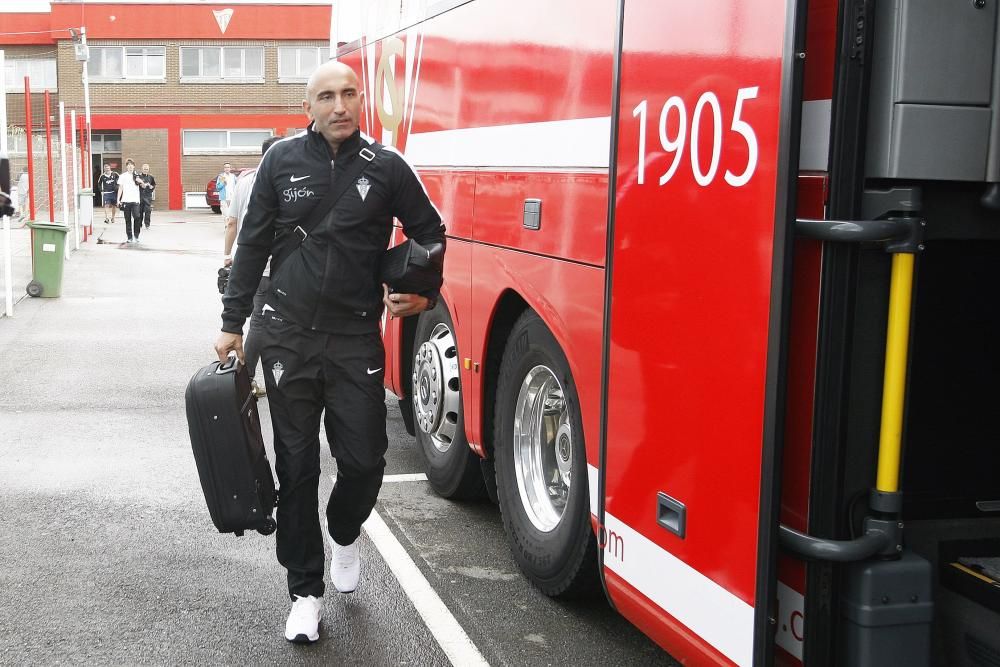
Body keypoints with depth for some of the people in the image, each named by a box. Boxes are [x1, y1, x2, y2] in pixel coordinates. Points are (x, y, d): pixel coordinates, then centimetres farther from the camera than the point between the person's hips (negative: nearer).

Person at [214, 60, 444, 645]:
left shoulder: (386, 167, -1)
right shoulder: (283, 160, 2)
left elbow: (430, 232, 13)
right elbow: (253, 244, 7)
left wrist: (424, 294, 0)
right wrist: (233, 324, 7)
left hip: (356, 340, 0)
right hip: (288, 338, 1)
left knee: (364, 460, -2)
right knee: (297, 469, 5)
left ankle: (345, 535, 34)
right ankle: (306, 593, 19)